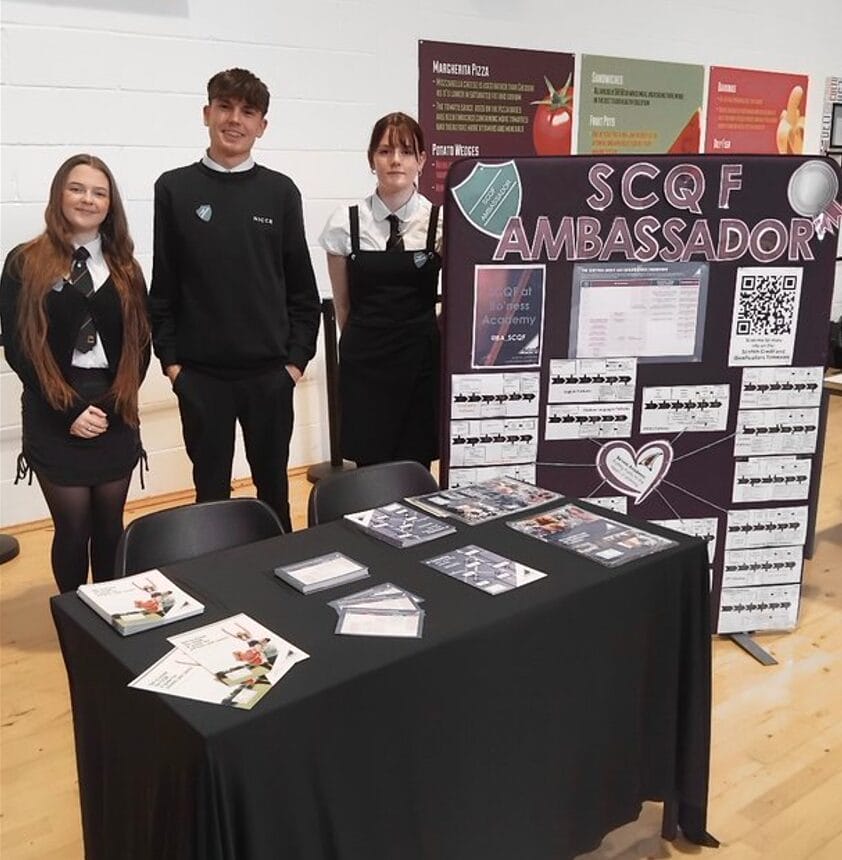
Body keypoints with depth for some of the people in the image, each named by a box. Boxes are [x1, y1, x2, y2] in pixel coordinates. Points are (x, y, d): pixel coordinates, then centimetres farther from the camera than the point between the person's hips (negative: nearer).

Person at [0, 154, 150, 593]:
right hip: (54, 417, -2)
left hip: (115, 415, 3)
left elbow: (139, 344, 6)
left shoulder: (125, 267, 8)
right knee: (72, 527, 3)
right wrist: (68, 411, -12)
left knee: (110, 525, 11)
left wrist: (113, 404, -7)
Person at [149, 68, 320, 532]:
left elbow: (301, 286, 4)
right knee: (210, 490, 11)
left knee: (273, 486, 13)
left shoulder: (280, 192, 1)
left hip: (270, 372, 1)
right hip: (200, 374, 0)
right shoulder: (175, 189, 0)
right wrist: (170, 359, -2)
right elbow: (162, 286, 3)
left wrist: (297, 358, -1)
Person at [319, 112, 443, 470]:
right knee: (370, 470, 4)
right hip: (364, 364, 1)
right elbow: (342, 304, 9)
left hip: (421, 363, 0)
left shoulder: (442, 222, -5)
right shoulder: (345, 223, -2)